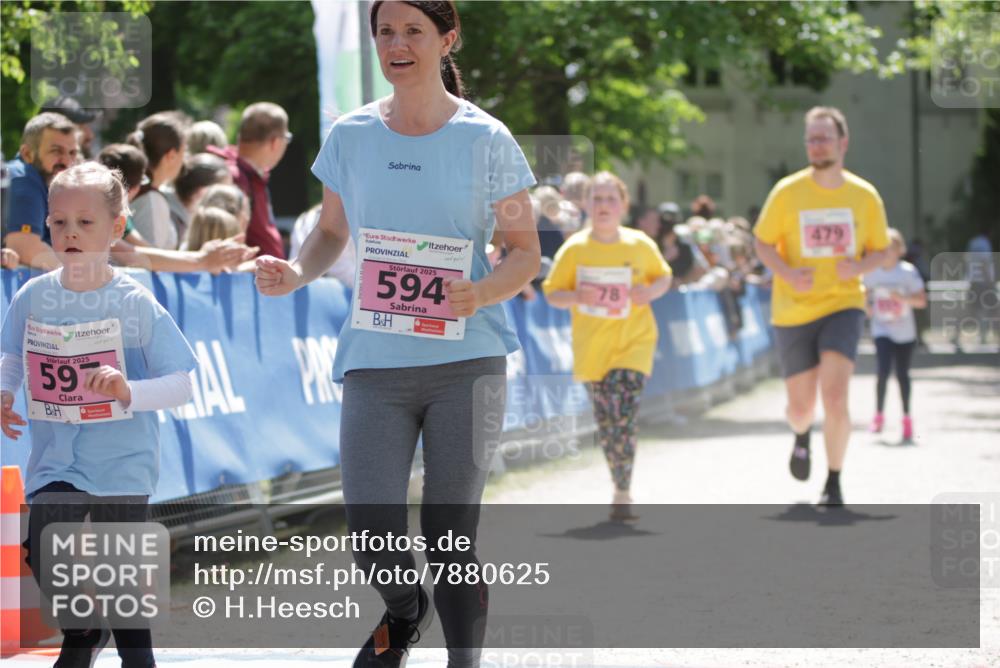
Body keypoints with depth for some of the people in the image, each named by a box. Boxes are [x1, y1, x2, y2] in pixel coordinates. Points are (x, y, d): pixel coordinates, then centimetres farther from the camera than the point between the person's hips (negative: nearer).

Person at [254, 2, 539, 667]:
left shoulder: (486, 140, -1)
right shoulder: (350, 136, 6)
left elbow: (526, 251, 3)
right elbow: (332, 232, 17)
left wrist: (480, 293, -18)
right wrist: (295, 273, -4)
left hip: (466, 363, -2)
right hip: (375, 365, 2)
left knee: (451, 541, -3)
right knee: (373, 543, -6)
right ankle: (404, 612, 29)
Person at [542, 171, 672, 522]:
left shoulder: (641, 245, -4)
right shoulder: (574, 249, -4)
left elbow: (664, 276, 11)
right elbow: (552, 293, 1)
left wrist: (652, 291, -12)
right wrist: (576, 297, -20)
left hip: (634, 342, -2)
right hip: (591, 346, 2)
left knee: (624, 416, -15)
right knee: (605, 420, 9)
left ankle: (622, 493, -9)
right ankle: (621, 485, 28)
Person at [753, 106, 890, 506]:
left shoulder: (865, 196, -1)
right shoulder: (787, 192, -4)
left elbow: (880, 251, 10)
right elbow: (762, 242, 4)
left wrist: (859, 267, -13)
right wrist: (787, 273, -15)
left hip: (843, 306, -1)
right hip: (793, 312, 1)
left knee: (835, 395, -19)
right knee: (800, 407, 7)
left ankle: (834, 484, -3)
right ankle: (802, 436, 47)